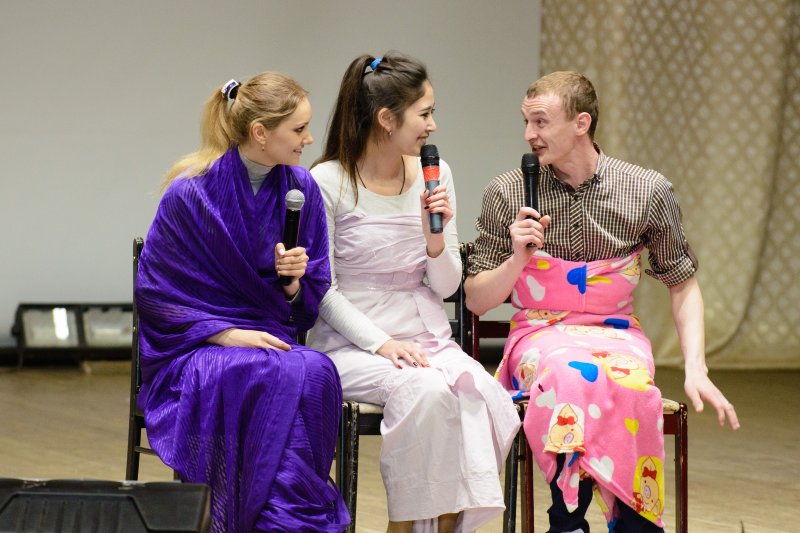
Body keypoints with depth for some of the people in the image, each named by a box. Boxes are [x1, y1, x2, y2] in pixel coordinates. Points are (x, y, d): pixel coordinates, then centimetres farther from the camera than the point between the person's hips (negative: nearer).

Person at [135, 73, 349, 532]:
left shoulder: (301, 189, 3)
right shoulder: (192, 193, -9)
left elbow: (308, 305, 10)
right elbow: (154, 291, -5)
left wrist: (294, 280, -14)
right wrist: (227, 334, -16)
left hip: (274, 341, 4)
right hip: (196, 350, -4)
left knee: (317, 373, -32)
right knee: (275, 378, -36)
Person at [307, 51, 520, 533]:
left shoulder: (434, 175, 8)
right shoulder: (329, 182, -6)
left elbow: (445, 287, 11)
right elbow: (324, 291, -6)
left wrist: (436, 239, -9)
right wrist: (382, 344, -18)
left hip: (427, 337, 4)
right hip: (352, 344, -4)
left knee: (477, 393, -28)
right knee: (427, 391, -34)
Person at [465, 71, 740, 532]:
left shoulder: (648, 192, 2)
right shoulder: (508, 194, 2)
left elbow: (683, 285, 13)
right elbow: (477, 300, 9)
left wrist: (696, 368, 0)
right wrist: (517, 260, -10)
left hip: (616, 333, 1)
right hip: (540, 335, 0)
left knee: (629, 382, -37)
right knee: (570, 373, -38)